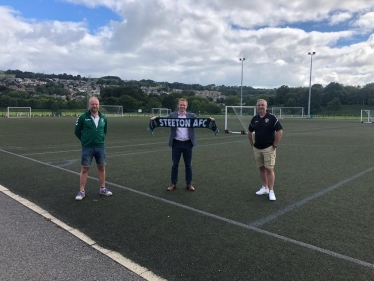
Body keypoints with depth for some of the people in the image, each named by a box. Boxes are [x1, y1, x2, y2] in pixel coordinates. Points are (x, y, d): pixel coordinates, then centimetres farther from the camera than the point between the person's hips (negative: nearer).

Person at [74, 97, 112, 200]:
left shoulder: (103, 118, 3)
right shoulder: (83, 117, -8)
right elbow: (77, 131, 2)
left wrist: (101, 139, 11)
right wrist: (85, 140, 7)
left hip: (101, 147, 3)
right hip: (87, 148, -3)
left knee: (101, 167, 11)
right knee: (84, 169, 3)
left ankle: (103, 189, 25)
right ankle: (81, 191, 12)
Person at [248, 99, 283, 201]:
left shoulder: (272, 118, -9)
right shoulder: (254, 119, 5)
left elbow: (280, 131, -10)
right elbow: (250, 132, 18)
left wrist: (275, 145, -10)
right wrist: (252, 144, 12)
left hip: (268, 148, -5)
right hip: (257, 148, 5)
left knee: (269, 169, -6)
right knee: (261, 168, 12)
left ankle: (271, 191, 1)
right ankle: (265, 188, 25)